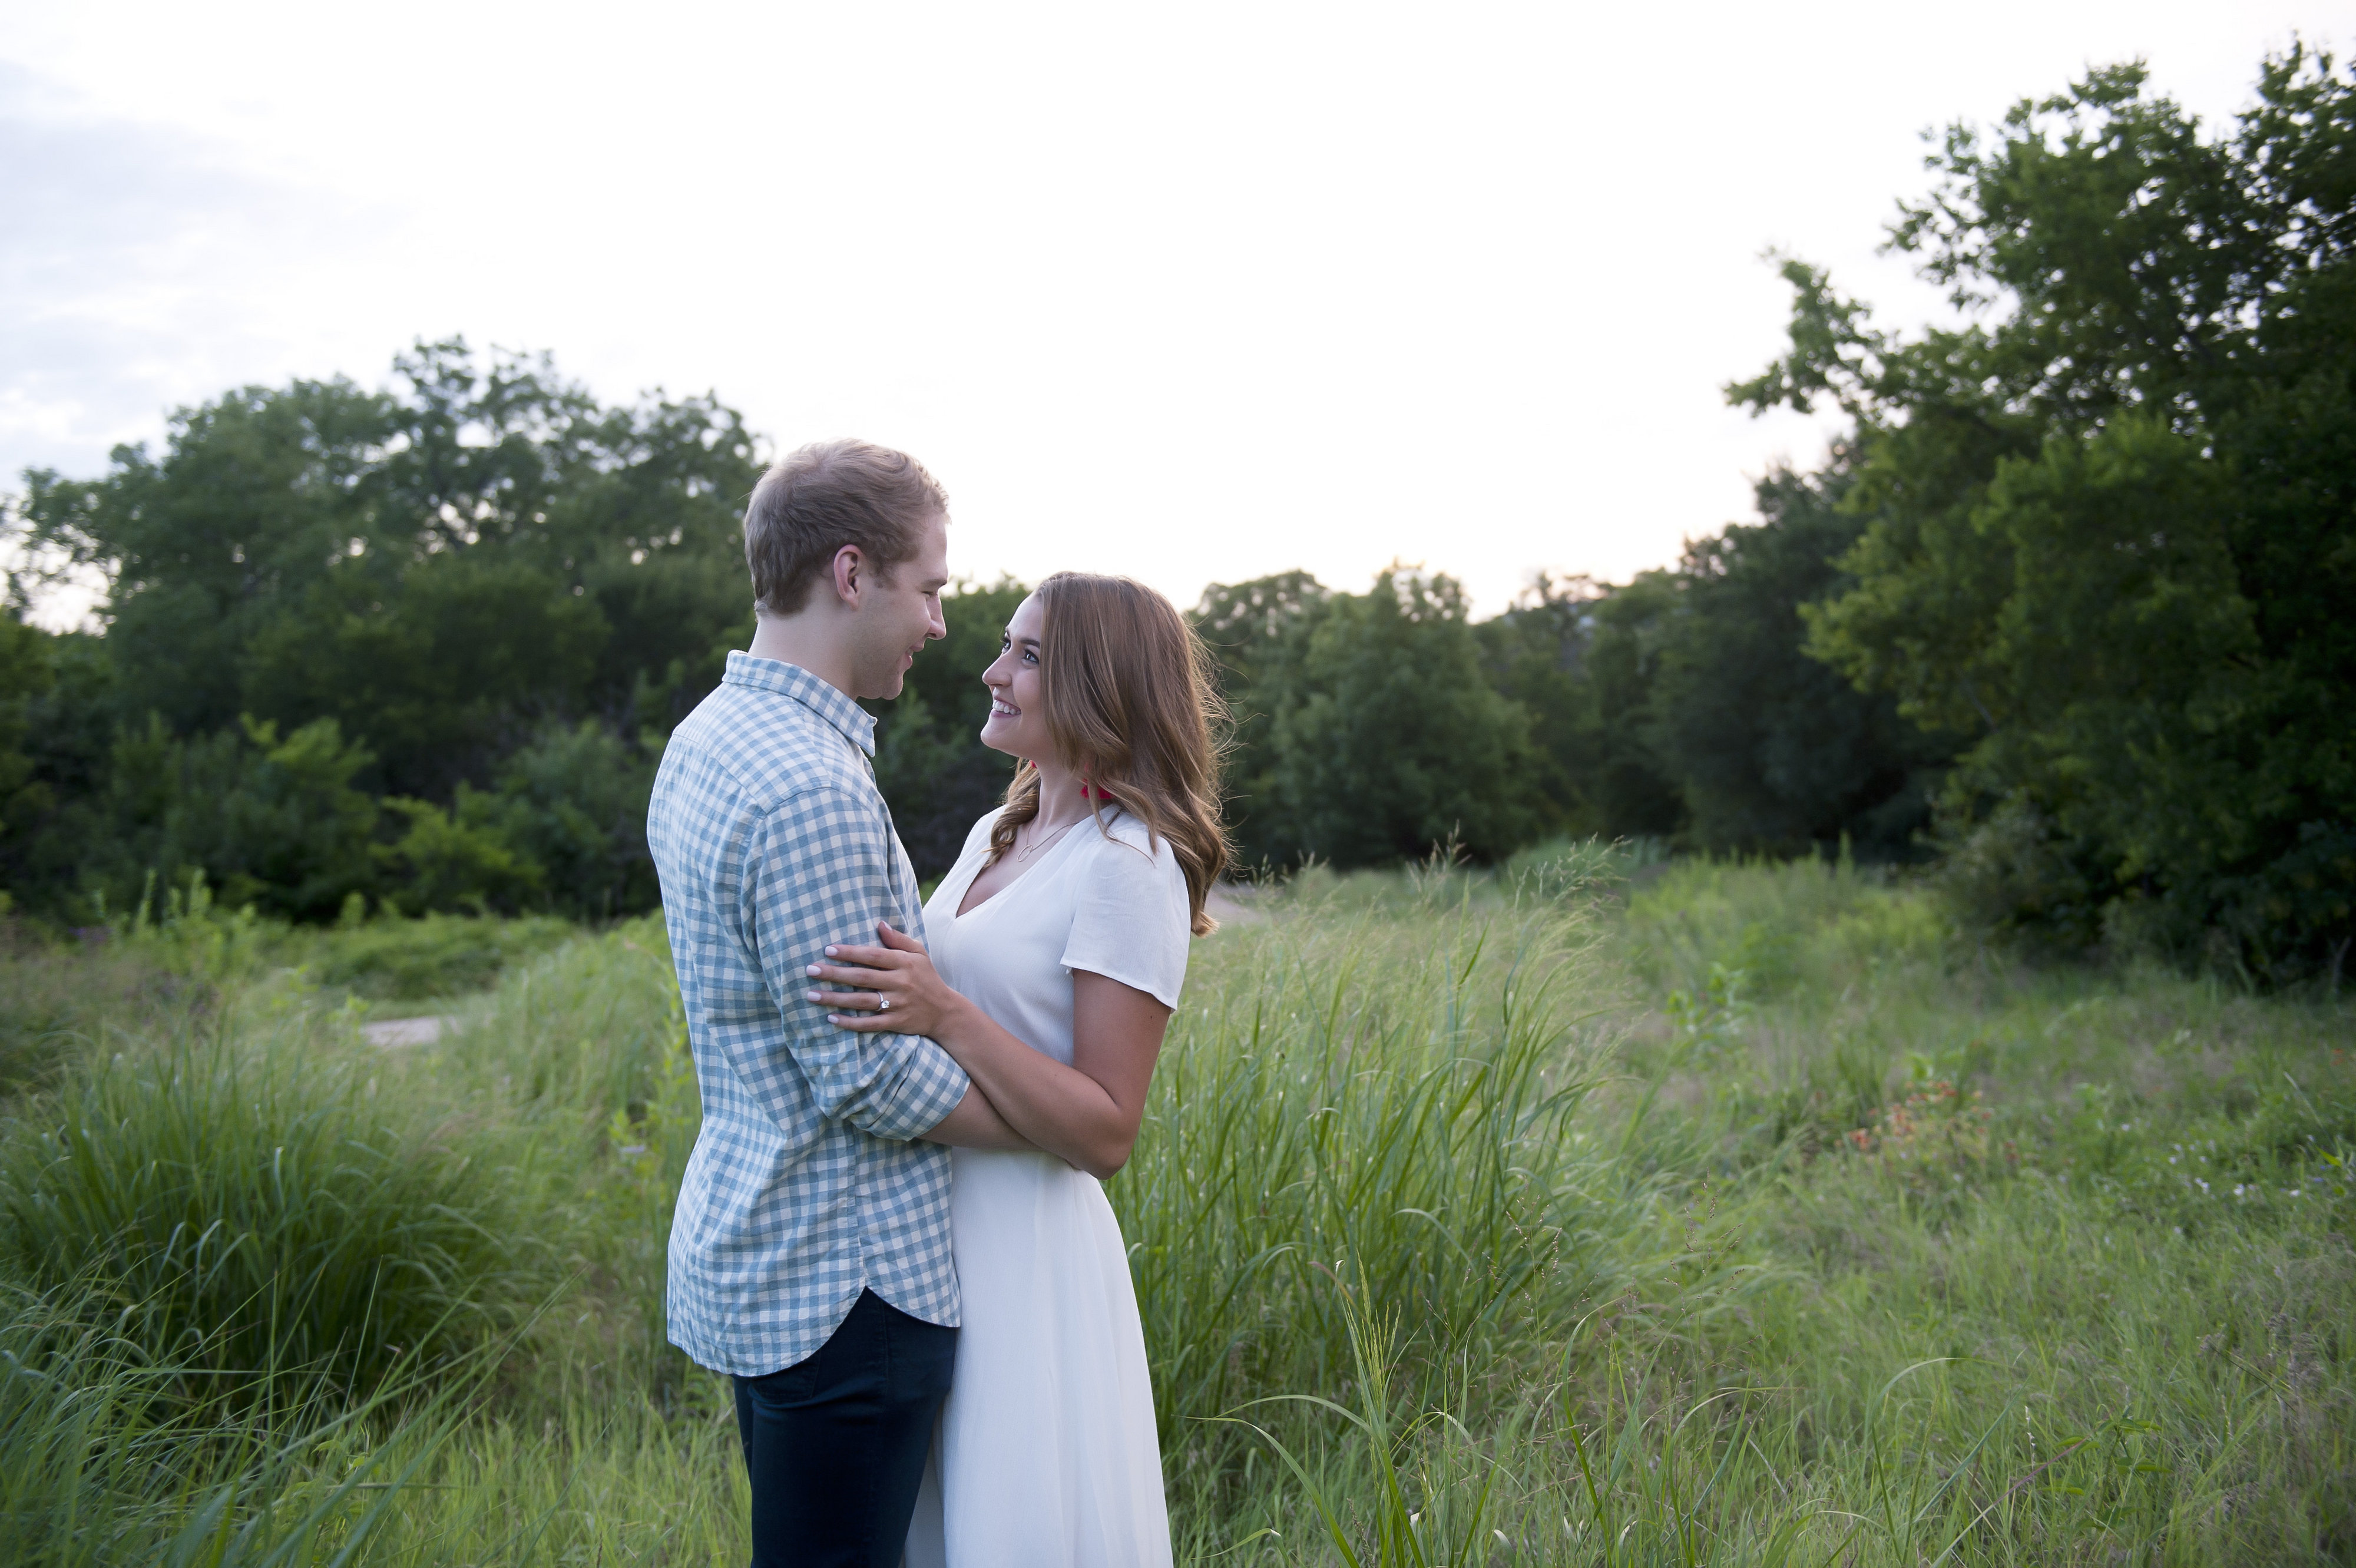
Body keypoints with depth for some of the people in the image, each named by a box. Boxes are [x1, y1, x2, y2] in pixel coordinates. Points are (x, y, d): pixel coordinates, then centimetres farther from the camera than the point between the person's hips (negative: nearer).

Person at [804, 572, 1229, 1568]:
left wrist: (946, 1016, -28)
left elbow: (1105, 1134, -20)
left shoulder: (1130, 869, -17)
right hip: (931, 1233, 8)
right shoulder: (997, 834, 9)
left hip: (1024, 1255, -8)